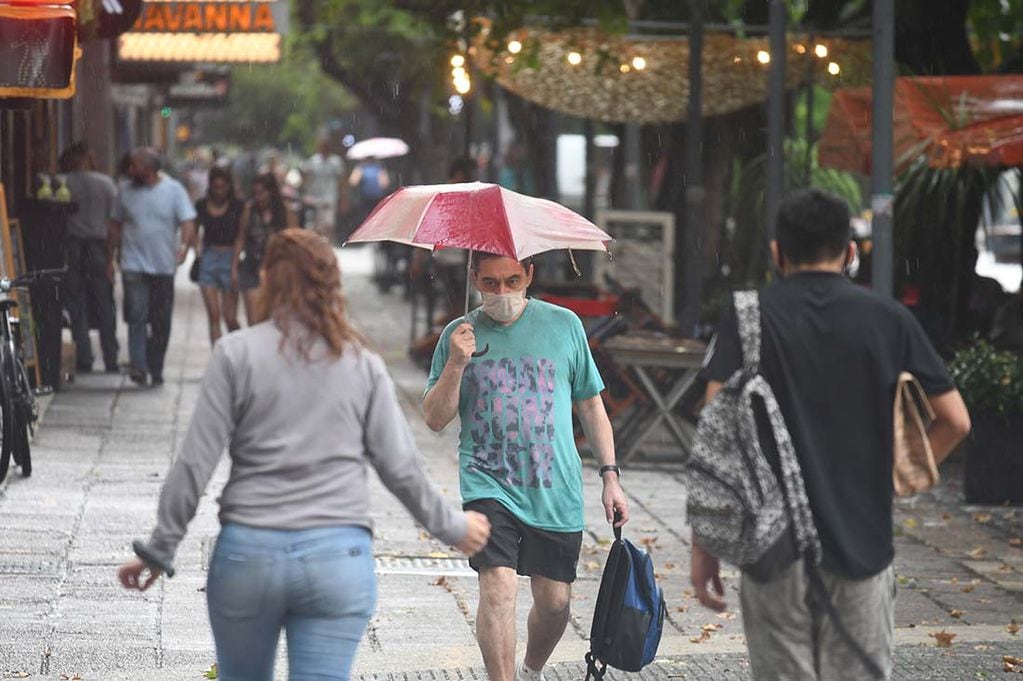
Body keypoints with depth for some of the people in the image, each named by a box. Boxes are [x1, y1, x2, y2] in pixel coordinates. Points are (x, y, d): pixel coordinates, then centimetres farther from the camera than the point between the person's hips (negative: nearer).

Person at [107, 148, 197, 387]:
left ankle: (155, 369, 19)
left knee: (162, 322, 6)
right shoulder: (126, 190, 5)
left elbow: (188, 222, -6)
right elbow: (115, 227, 12)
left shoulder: (174, 190, 0)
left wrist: (184, 245, -25)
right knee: (136, 316, -14)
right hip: (134, 265, 0)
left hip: (164, 266, 0)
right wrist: (110, 260, 10)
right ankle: (138, 366, -19)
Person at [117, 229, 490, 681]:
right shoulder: (363, 363, 5)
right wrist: (451, 527, 22)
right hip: (339, 557, 1)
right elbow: (400, 468, 6)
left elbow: (195, 464, -3)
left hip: (248, 553, -1)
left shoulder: (236, 353, -1)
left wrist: (159, 550, 5)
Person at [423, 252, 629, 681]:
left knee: (554, 600, 6)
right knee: (498, 586, -21)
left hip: (556, 490, 2)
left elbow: (591, 405, 12)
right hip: (488, 485, -1)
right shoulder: (459, 335, 4)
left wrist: (609, 476, 7)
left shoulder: (563, 325, 5)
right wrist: (455, 365, -14)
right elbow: (435, 419, 2)